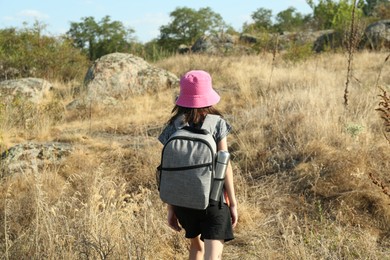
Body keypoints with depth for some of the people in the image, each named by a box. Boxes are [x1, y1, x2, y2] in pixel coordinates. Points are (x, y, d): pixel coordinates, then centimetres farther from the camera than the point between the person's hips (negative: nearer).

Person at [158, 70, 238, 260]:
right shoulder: (217, 124, -8)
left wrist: (170, 208, 7)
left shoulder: (173, 128, -2)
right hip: (213, 199, -3)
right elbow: (225, 166, -8)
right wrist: (233, 203, 0)